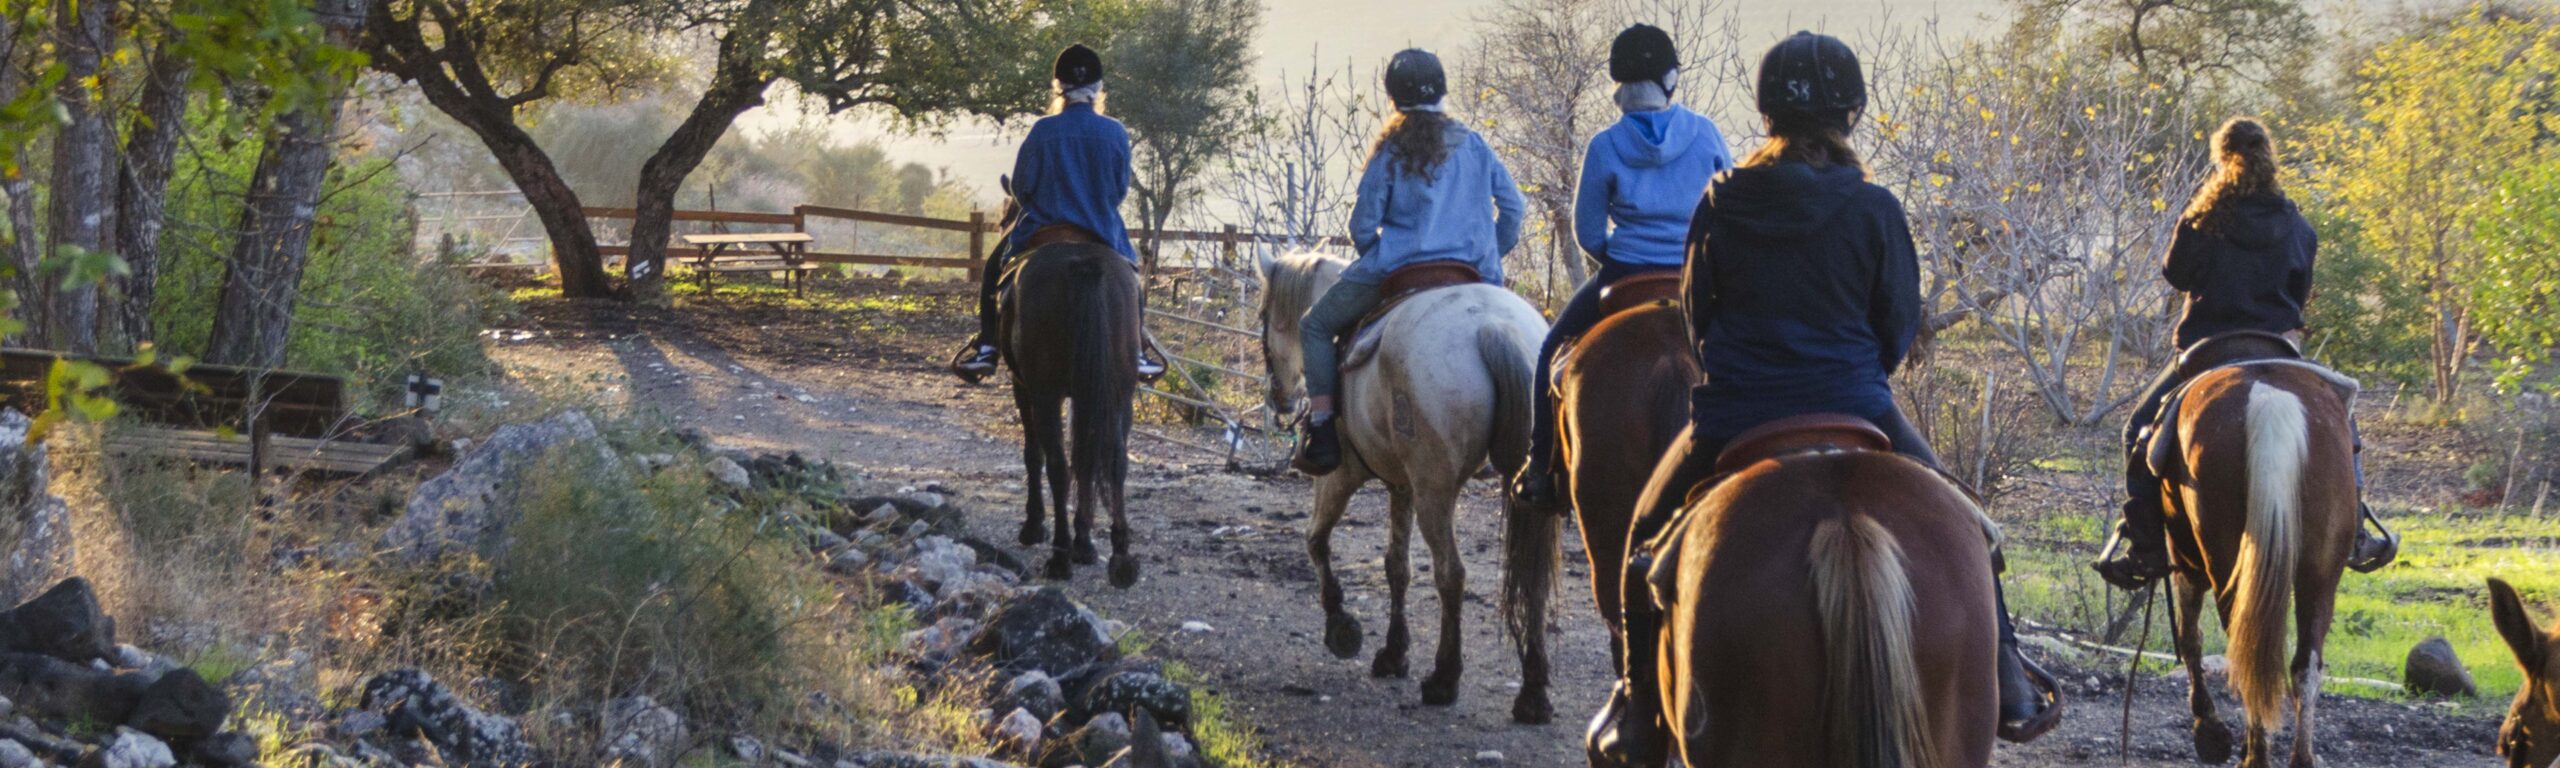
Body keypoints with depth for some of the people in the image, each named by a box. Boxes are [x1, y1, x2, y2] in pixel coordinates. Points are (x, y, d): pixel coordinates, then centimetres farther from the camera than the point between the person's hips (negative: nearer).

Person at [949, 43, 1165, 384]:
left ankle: (986, 347, 12)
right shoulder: (1116, 133, -8)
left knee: (994, 269, 22)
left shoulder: (1043, 131, -13)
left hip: (1043, 228, -2)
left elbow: (1020, 187, -6)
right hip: (1102, 234, 2)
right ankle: (1135, 353, 26)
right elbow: (1121, 190, 1)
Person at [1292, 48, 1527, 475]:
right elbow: (1513, 207, 9)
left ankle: (1321, 429, -3)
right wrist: (1491, 257, 20)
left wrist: (1376, 262, 18)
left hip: (1399, 270, -3)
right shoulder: (1473, 145, 8)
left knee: (1316, 327, 12)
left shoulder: (1391, 152, -2)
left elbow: (1362, 226, -1)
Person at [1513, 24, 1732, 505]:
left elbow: (1588, 234, 0)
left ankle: (1543, 468, 15)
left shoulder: (1605, 148, -6)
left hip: (1624, 282, -1)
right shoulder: (1706, 134, -1)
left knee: (1554, 352, 20)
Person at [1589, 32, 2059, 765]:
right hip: (1854, 413, 0)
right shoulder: (1874, 210, -6)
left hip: (1732, 419, 1)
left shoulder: (1719, 207, -2)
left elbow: (1698, 319, 8)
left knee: (1648, 542, 23)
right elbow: (1901, 325, 2)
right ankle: (2005, 685, 18)